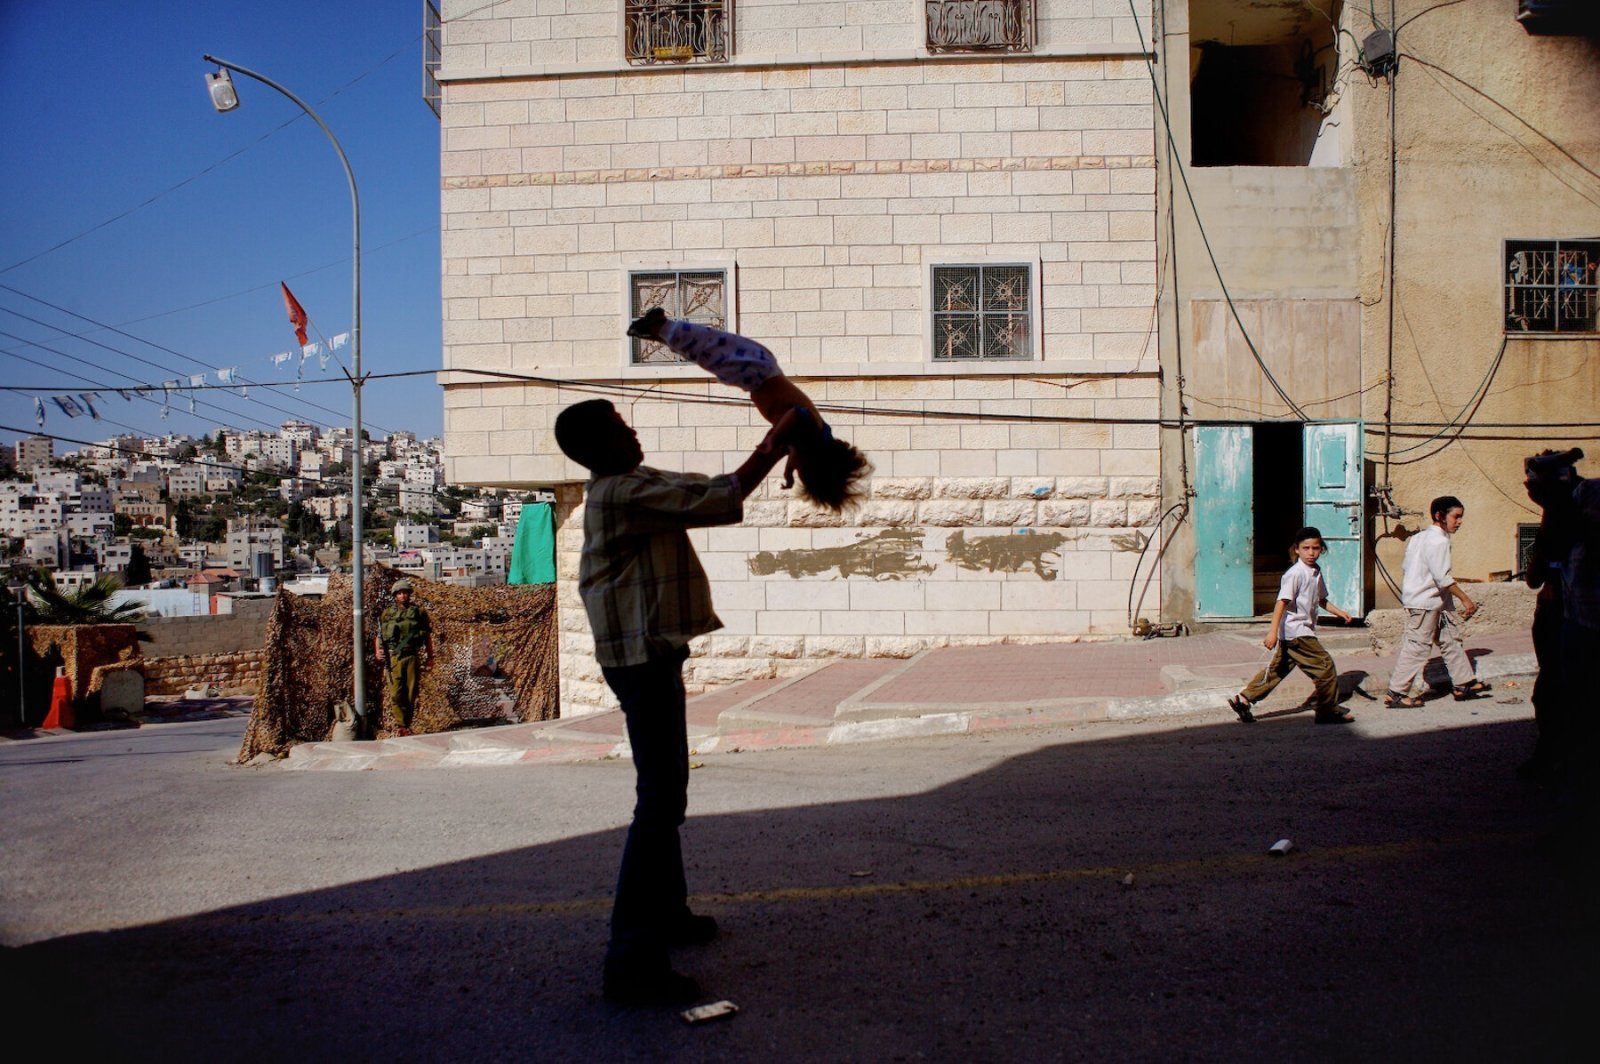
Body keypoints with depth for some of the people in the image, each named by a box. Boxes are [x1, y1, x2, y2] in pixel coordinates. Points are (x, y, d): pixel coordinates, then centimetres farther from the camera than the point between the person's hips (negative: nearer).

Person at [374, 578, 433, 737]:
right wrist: (377, 652, -3)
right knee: (396, 694, -7)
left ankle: (407, 724, 13)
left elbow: (428, 636, 10)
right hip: (393, 658, 0)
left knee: (411, 693, 3)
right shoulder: (386, 614, 11)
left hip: (413, 657, 0)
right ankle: (402, 726, -5)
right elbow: (379, 636, 14)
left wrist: (430, 656, 6)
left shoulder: (419, 612, 8)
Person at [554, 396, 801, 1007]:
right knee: (659, 800, -13)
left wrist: (771, 450, 15)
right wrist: (773, 447, -7)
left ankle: (665, 912, 34)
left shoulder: (633, 487, 14)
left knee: (666, 791, 20)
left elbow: (711, 494, 20)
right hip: (641, 657, -11)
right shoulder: (623, 493, -17)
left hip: (651, 653, 11)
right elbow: (719, 502, -18)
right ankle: (631, 960, -13)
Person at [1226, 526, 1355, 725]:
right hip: (1296, 632, -10)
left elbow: (1321, 600, 28)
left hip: (1299, 631, 10)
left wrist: (1339, 613, 17)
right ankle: (1328, 711, 6)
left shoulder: (1316, 572, 13)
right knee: (1325, 666, -6)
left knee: (1277, 669, 12)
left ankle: (1243, 699, 15)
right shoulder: (1295, 573, -16)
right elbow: (1282, 602, -22)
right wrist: (1273, 630, -28)